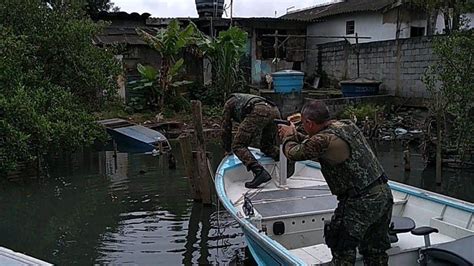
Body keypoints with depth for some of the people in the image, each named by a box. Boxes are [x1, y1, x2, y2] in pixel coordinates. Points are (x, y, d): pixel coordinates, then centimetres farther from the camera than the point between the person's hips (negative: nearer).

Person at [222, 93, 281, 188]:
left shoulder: (229, 103, 30)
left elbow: (226, 128, 27)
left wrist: (228, 149, 39)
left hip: (258, 112, -7)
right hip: (275, 111, 7)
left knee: (238, 146, -3)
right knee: (266, 146, 24)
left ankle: (260, 172, -22)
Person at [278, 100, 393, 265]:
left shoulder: (325, 139, -21)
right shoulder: (347, 125, 7)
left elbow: (293, 153, -8)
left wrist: (288, 136, 11)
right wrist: (295, 136, 24)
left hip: (361, 202, -9)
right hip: (384, 192, 9)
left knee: (342, 248, 11)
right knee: (376, 251, 21)